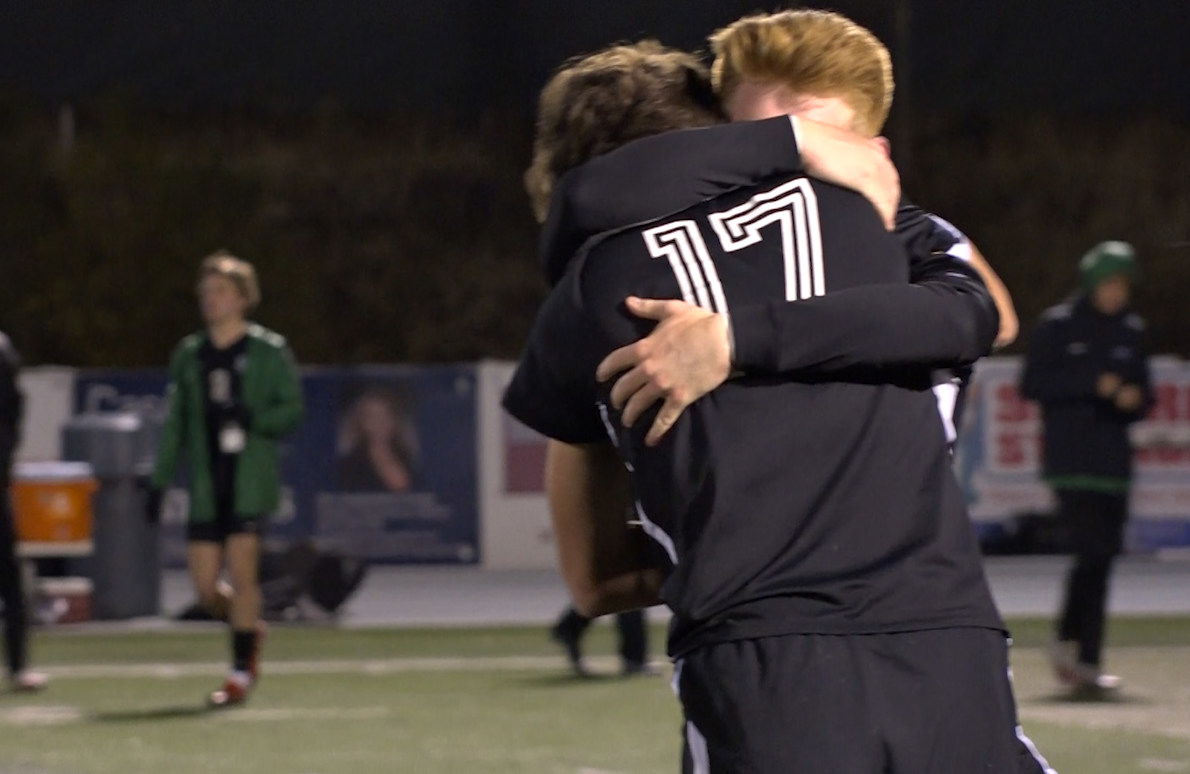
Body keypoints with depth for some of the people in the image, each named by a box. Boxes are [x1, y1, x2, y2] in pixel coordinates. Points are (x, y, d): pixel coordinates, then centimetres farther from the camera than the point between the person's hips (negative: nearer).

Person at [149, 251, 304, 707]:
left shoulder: (270, 351, 1)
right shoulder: (189, 356, 12)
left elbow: (292, 410, -1)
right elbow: (174, 424, 16)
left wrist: (253, 419, -19)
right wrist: (160, 481, 11)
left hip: (252, 479, -4)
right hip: (207, 485, 4)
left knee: (242, 567, -13)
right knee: (204, 584, -1)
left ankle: (241, 673, -4)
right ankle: (249, 629, 29)